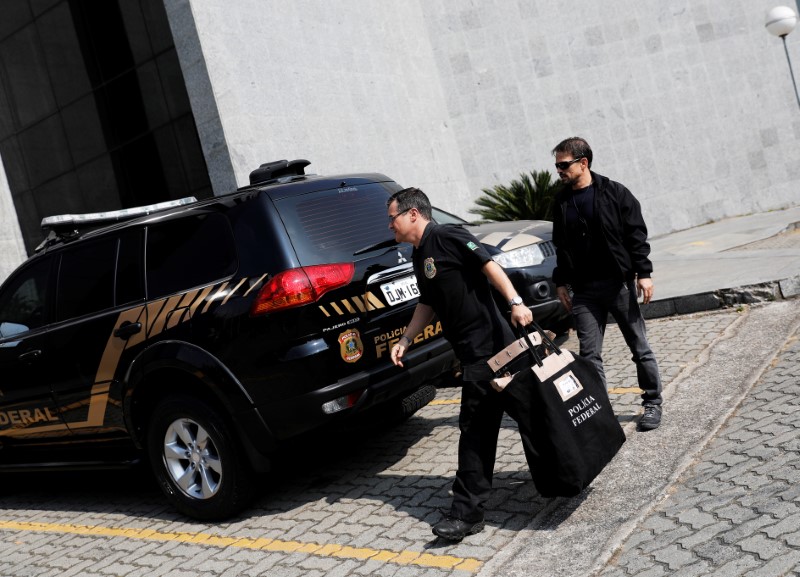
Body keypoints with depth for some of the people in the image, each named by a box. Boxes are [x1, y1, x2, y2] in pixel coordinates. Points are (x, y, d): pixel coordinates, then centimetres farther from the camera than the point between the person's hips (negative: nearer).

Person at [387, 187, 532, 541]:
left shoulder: (447, 237, -10)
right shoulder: (419, 256, 17)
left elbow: (488, 264, -19)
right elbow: (427, 304, 25)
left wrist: (515, 302, -30)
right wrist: (405, 340, 18)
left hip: (487, 345, -9)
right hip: (472, 351, 9)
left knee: (474, 426, -6)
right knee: (481, 426, 17)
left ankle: (467, 512, -1)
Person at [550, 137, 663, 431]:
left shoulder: (614, 193, -5)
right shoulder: (561, 202, 8)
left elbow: (636, 235, -5)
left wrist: (643, 273, -10)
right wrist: (561, 282, 11)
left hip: (619, 283, -3)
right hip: (584, 291, 4)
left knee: (639, 348, 7)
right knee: (589, 354, 3)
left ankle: (652, 403, 21)